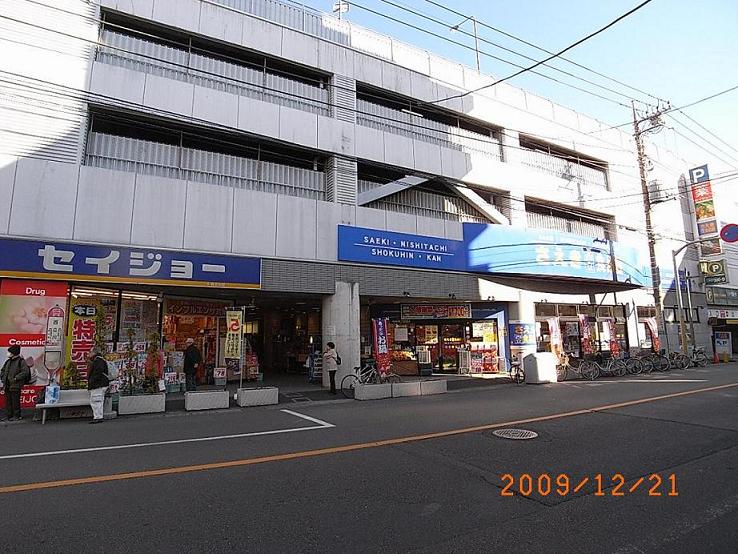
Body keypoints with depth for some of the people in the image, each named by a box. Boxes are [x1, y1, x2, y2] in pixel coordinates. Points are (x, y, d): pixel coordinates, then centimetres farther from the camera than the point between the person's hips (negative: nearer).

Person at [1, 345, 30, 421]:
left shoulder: (21, 361, -8)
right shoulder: (8, 361, 13)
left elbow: (25, 372, -17)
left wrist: (16, 378, -19)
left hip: (15, 386, -7)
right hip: (7, 386, 7)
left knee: (15, 401, -2)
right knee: (8, 401, 11)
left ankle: (17, 416, 6)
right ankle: (9, 415, 20)